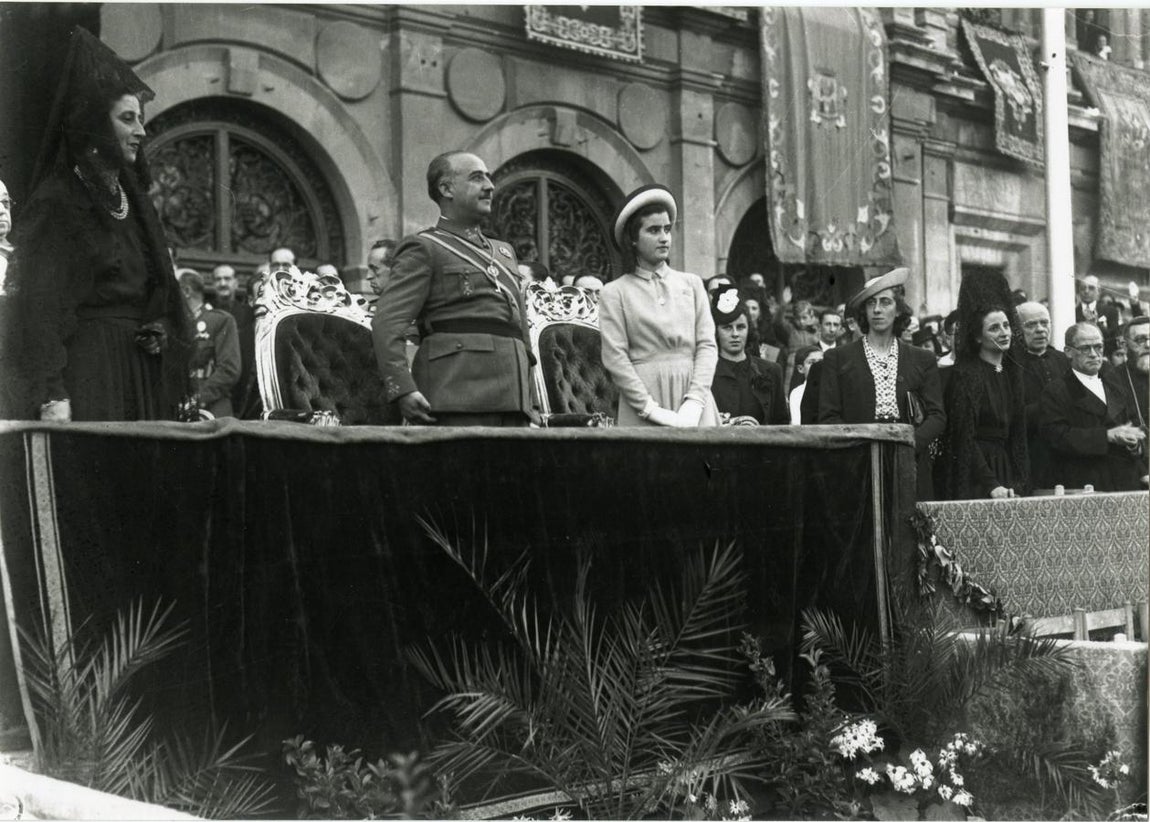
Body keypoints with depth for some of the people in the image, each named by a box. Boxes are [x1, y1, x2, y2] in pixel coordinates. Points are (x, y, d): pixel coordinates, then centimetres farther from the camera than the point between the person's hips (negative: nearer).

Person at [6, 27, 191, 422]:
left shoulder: (131, 196, 15)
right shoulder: (56, 201, -7)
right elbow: (39, 304, -14)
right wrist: (51, 395, -22)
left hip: (141, 371, 7)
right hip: (86, 370, -7)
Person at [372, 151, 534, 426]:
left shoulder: (504, 252, 27)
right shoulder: (423, 248, 4)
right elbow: (387, 321, -7)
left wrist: (529, 398, 19)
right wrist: (402, 389, -20)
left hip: (513, 400, 7)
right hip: (457, 391, -7)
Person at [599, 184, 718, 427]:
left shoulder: (692, 284, 13)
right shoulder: (614, 292, 4)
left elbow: (707, 345, 6)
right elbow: (615, 357, -4)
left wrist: (694, 403, -8)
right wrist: (652, 410, -12)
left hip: (692, 396, 3)